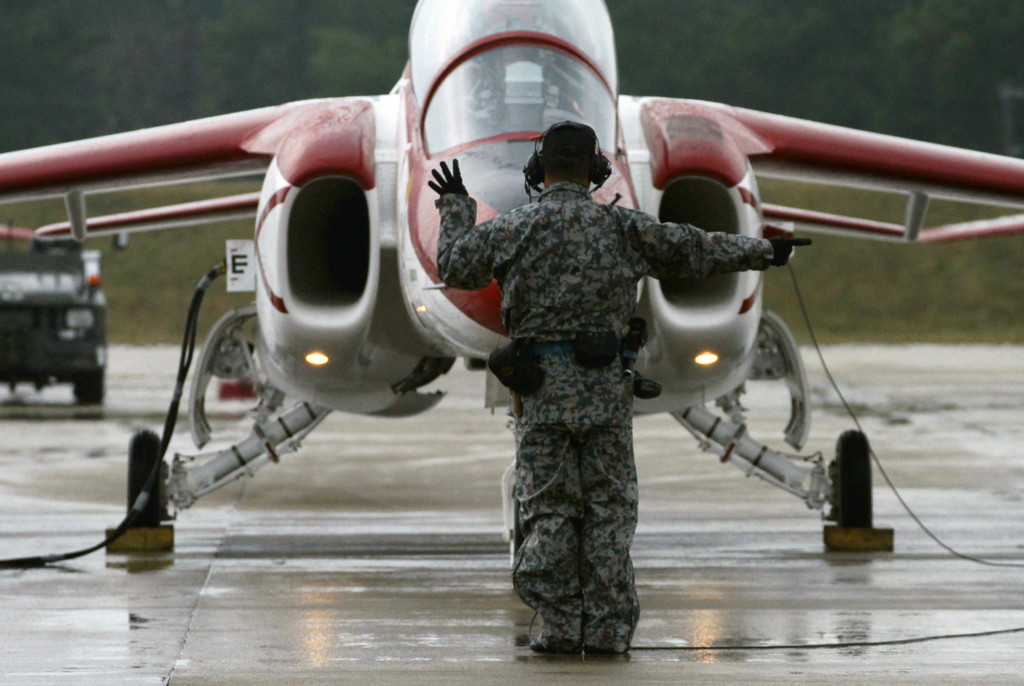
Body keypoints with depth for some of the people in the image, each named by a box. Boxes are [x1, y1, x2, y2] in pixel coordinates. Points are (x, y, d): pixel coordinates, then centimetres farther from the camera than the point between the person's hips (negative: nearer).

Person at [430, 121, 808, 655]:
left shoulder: (513, 228, 0)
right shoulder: (621, 227, 2)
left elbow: (455, 267, 11)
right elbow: (694, 250, 10)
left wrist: (456, 207, 26)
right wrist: (761, 251, 23)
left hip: (540, 388, 0)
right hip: (604, 387, 0)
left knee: (548, 508, 4)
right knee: (608, 507, 5)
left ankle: (558, 626, -3)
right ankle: (606, 628, 2)